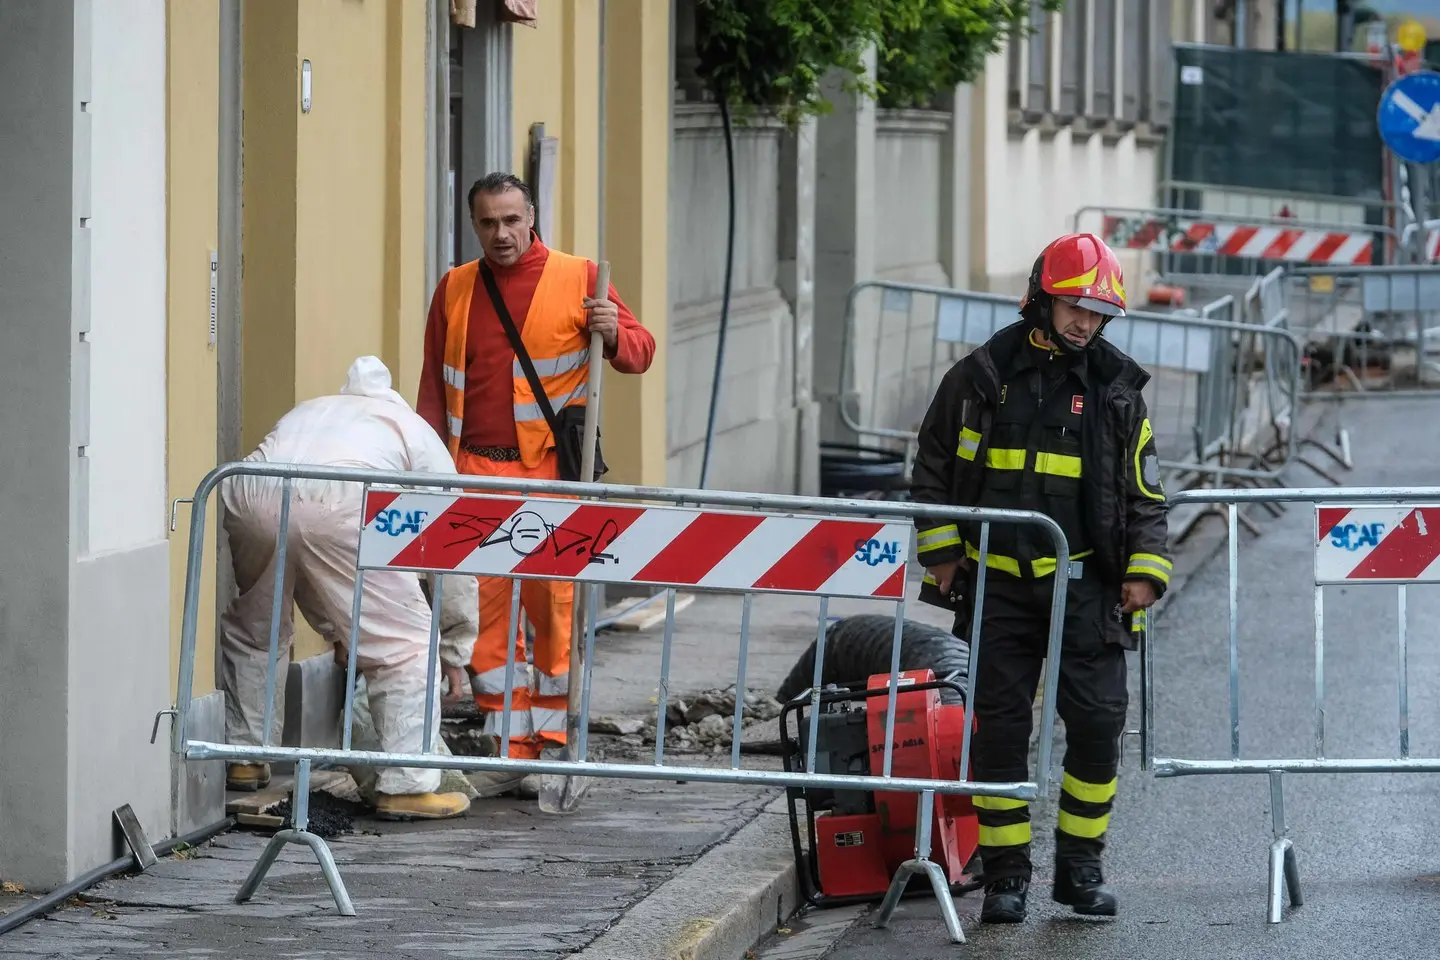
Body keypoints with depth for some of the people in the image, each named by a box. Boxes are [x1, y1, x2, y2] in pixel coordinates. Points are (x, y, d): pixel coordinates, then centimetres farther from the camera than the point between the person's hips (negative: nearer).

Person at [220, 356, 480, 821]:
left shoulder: (308, 412, 46)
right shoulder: (417, 434, 34)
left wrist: (337, 630, 59)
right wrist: (454, 653, 41)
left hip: (251, 491, 4)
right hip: (340, 502, -4)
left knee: (252, 627, 30)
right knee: (405, 643, 9)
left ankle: (244, 760, 36)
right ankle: (406, 786, 8)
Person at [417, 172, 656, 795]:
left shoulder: (578, 279, 4)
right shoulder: (454, 291, 15)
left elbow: (640, 352, 8)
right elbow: (434, 388, 20)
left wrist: (613, 334, -14)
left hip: (551, 470, -3)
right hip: (476, 473, 3)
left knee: (556, 605, -7)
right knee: (486, 610, 1)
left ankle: (553, 745, 0)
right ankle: (508, 750, 5)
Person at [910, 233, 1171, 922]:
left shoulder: (1116, 389, 5)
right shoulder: (982, 377, 3)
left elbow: (1145, 492, 9)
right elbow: (933, 465, 12)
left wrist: (1145, 570, 0)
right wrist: (941, 549, 5)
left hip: (1083, 585, 0)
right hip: (998, 584, 0)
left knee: (1097, 722, -5)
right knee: (1000, 726, 1)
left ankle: (1080, 865, 10)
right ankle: (1006, 874, 9)